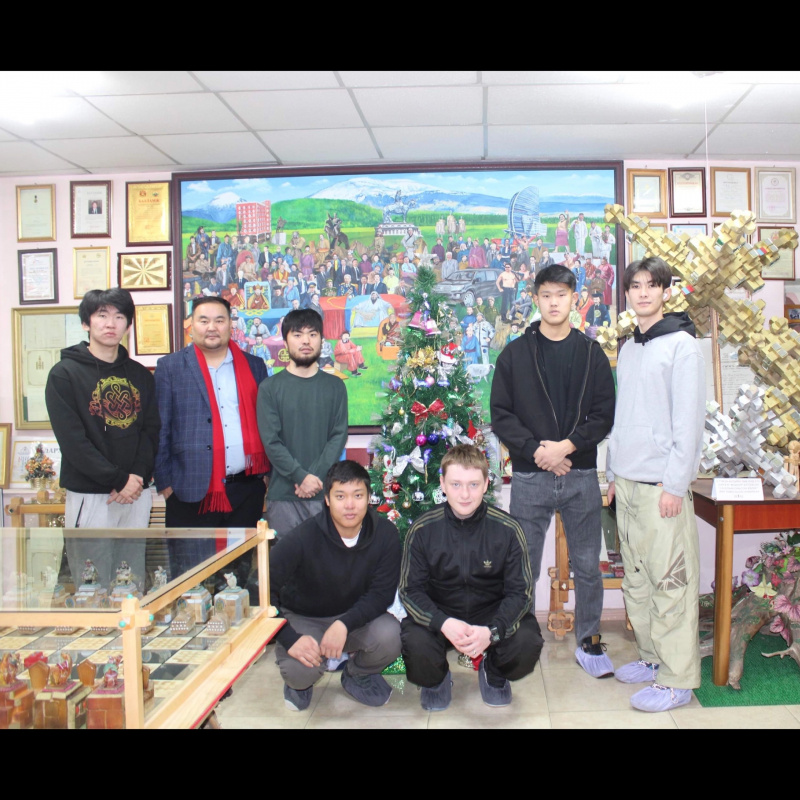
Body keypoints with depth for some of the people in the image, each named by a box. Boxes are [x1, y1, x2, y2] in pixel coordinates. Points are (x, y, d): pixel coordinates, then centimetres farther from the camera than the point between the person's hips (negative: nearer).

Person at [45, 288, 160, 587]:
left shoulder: (140, 375, 12)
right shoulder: (65, 373, -3)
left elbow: (151, 431, 7)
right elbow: (72, 440, -10)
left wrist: (138, 476, -9)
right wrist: (119, 480, -14)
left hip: (137, 495, 4)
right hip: (89, 496, -4)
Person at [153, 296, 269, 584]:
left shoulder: (254, 366, 11)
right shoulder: (170, 367, 3)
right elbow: (160, 429, 1)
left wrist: (269, 471, 7)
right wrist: (164, 482, -4)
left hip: (246, 488, 3)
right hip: (193, 490, -2)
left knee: (241, 576, 12)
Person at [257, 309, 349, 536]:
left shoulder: (335, 386, 8)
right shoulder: (270, 387, 3)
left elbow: (339, 436, 2)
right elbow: (271, 441, -4)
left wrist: (315, 478, -10)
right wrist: (302, 477, -13)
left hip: (325, 492, 1)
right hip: (283, 494, -1)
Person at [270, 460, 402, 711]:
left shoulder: (385, 534, -18)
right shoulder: (302, 539, -26)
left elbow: (382, 593, -16)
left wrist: (344, 624, -31)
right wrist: (290, 639, -35)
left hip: (356, 616, 2)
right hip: (303, 618, -2)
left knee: (389, 636, -28)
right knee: (300, 669, -32)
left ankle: (359, 674, 9)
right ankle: (299, 683, 11)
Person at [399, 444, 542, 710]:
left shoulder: (507, 529, -13)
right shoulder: (422, 530, -12)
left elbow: (520, 592, -11)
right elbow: (410, 590, -9)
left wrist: (492, 631, -30)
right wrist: (443, 623, -28)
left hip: (493, 615, 1)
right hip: (438, 616, 0)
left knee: (527, 642, -28)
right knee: (414, 644, -31)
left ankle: (494, 674, 12)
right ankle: (436, 680, 10)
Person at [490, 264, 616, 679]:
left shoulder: (591, 353, 7)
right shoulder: (515, 353, 4)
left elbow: (605, 413, 1)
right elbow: (500, 414, 0)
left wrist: (567, 446, -13)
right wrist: (535, 449, -12)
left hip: (582, 475, 1)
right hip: (529, 476, -1)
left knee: (587, 565, 9)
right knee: (523, 566, 7)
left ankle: (588, 641, 26)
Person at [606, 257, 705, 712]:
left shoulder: (682, 346, -6)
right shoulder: (629, 349, 16)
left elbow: (689, 420, -12)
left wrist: (675, 483, -15)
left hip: (662, 485, -7)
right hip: (627, 483, 8)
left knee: (671, 581, -3)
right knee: (637, 578, 13)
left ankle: (677, 680, 5)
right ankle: (653, 657, 26)